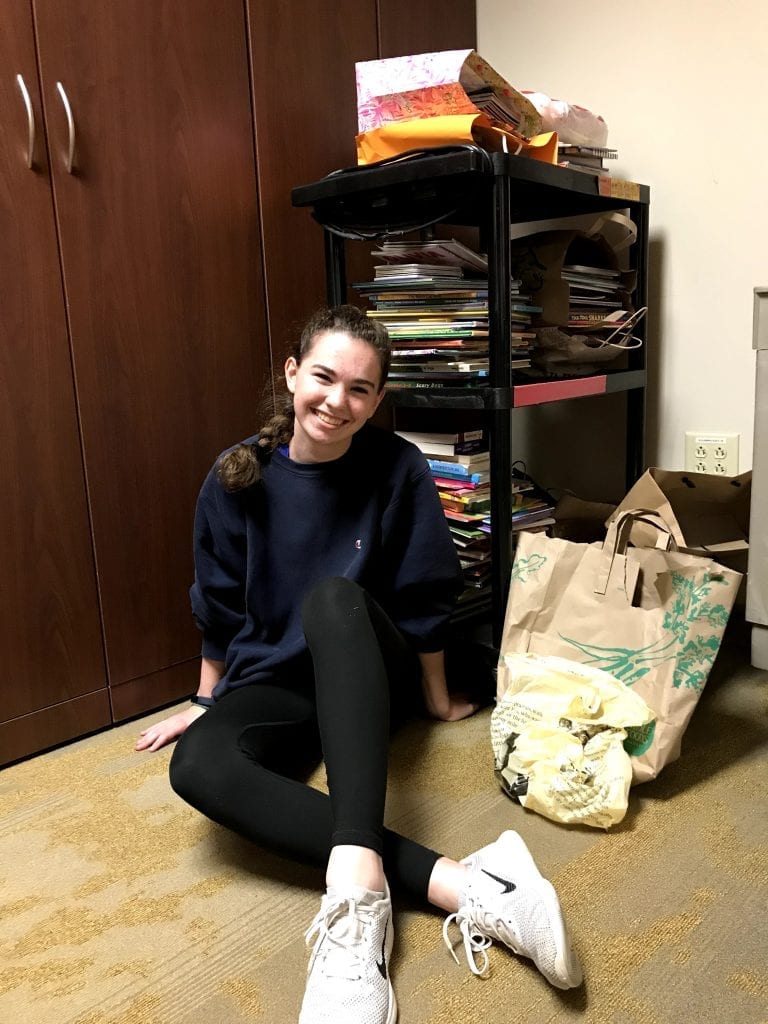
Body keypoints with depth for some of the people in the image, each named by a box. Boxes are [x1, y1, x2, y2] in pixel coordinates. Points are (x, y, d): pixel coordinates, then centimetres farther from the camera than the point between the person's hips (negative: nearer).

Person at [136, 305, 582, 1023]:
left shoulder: (398, 470, -10)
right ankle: (457, 885, -42)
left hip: (369, 675, -1)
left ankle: (357, 884, -50)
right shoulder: (237, 479, -6)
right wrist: (207, 701, 14)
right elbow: (218, 606, 6)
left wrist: (437, 698, 5)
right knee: (197, 765, -33)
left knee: (334, 597, -37)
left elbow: (423, 599, -3)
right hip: (274, 686, 2)